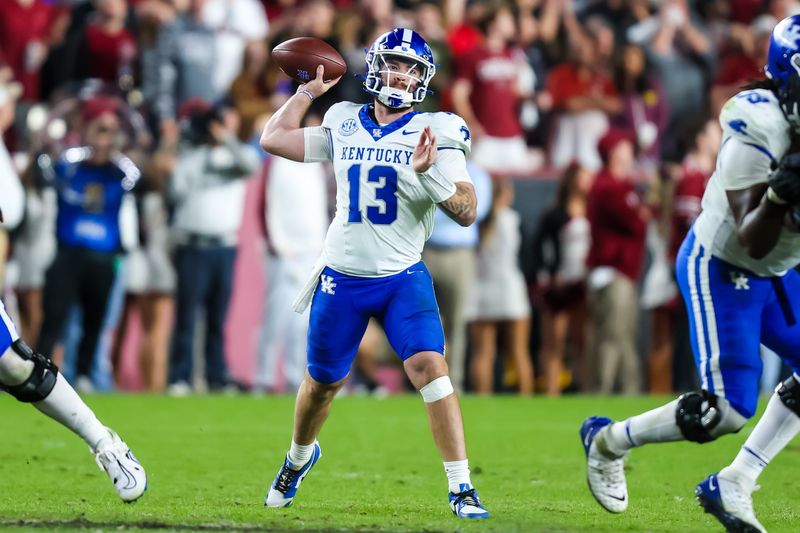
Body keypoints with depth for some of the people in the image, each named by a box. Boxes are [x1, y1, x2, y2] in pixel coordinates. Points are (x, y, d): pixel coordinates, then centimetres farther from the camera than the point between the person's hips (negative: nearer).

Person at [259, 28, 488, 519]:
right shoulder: (344, 125, 3)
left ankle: (462, 487, -19)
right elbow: (274, 139, 9)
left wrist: (429, 174, -29)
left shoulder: (436, 133, -7)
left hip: (403, 279, -3)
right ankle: (301, 455, 46)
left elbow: (466, 212, -13)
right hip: (343, 277, 3)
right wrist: (310, 91, 10)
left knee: (429, 366, -21)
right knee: (322, 382, 15)